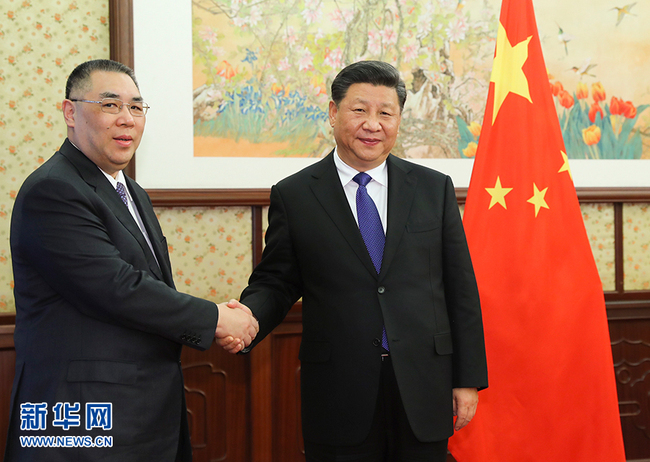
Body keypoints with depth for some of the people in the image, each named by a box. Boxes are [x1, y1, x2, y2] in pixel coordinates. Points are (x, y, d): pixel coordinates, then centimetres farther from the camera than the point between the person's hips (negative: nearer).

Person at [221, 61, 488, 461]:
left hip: (423, 390, 2)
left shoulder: (435, 189, 6)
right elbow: (275, 282, 4)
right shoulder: (293, 196, 2)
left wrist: (468, 379, 2)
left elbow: (461, 289, 6)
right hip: (339, 394, -1)